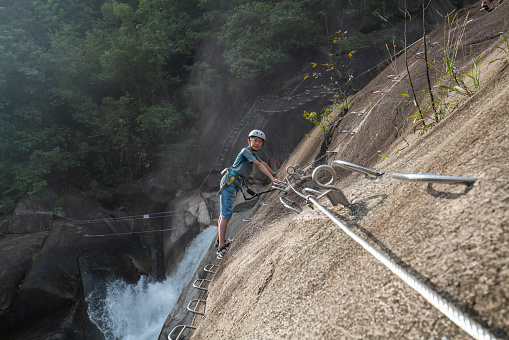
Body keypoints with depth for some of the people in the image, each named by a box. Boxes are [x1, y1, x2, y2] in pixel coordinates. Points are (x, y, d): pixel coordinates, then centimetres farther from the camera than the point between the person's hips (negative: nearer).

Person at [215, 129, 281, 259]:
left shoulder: (253, 153, 16)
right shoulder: (246, 151, -12)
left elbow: (264, 164, 28)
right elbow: (259, 165, -19)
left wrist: (275, 174, 35)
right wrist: (272, 178, -22)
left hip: (235, 184, 10)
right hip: (229, 181, -10)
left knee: (224, 212, 17)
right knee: (226, 214, -16)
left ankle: (219, 240, 28)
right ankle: (221, 247, -19)